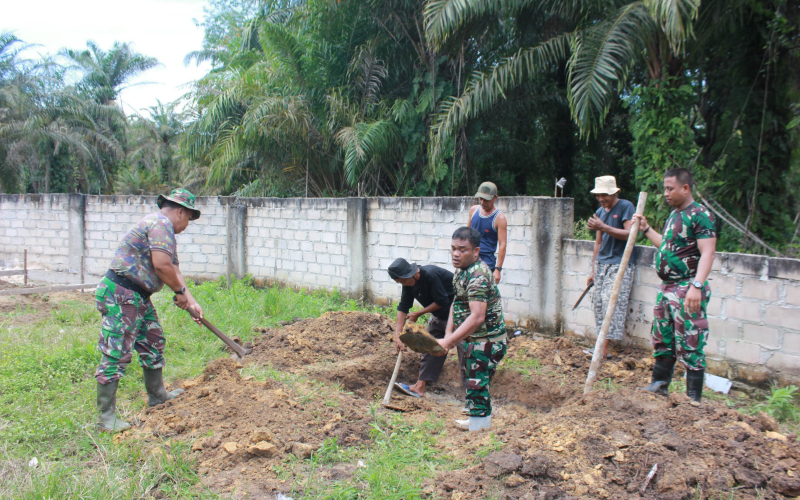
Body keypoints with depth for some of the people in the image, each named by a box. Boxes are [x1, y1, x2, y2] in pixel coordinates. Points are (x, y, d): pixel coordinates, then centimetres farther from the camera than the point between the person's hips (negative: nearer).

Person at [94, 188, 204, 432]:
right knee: (116, 354, -7)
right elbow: (161, 265, -24)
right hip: (121, 295, -11)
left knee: (153, 342, 21)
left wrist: (191, 302, 19)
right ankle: (105, 417, -2)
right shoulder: (161, 224, -14)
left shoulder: (165, 229, 20)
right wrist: (180, 291, -9)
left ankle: (157, 396, 37)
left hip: (139, 297, 11)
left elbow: (173, 270, 23)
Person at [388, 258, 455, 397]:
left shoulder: (431, 275, -30)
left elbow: (442, 302, -25)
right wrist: (397, 335, -13)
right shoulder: (409, 282, -5)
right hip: (439, 315, 9)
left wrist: (418, 314, -15)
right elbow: (403, 307, -5)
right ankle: (420, 387, 4)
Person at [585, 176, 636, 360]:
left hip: (619, 265, -7)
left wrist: (603, 227, -23)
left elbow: (630, 234, -16)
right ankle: (602, 346, 8)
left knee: (611, 304, -11)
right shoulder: (600, 212, 14)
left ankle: (604, 349, -10)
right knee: (599, 303, 4)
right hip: (601, 265, 7)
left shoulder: (626, 207, -6)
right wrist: (593, 270, 17)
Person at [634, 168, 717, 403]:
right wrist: (646, 229, 22)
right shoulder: (674, 215, 16)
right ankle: (659, 385, 30)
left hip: (687, 290, -9)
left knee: (690, 346, -4)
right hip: (667, 287, 9)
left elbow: (707, 253, -21)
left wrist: (697, 285, -31)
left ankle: (694, 399, 5)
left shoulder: (700, 215, -13)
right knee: (662, 339, 17)